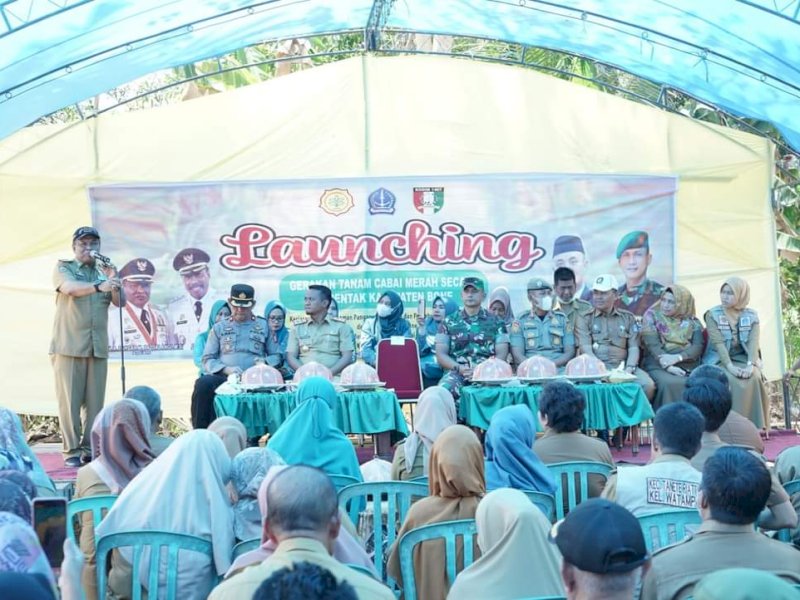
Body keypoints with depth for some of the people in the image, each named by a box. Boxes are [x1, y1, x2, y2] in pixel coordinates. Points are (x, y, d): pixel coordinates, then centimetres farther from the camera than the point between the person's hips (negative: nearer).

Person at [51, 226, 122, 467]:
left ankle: (90, 448, 8)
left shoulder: (104, 271, 15)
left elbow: (119, 301, 6)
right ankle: (71, 450, 0)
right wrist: (99, 286, -33)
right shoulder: (63, 268, 5)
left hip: (97, 346, 3)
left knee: (95, 401, 2)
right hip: (69, 345, -3)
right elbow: (70, 287, -17)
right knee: (69, 400, -4)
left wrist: (113, 279, -11)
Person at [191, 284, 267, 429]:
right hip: (223, 377, 1)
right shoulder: (219, 328, 20)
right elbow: (207, 360, 12)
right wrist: (227, 369, -7)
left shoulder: (264, 326, 19)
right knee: (203, 383, -33)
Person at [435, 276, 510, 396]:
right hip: (456, 372, 1)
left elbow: (502, 354, 7)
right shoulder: (449, 322, 16)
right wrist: (459, 368, -8)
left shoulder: (495, 322, 14)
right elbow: (441, 354, 10)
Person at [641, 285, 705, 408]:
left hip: (688, 366, 2)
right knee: (670, 384, -34)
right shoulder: (652, 315, 9)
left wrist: (677, 357, -16)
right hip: (659, 366, -2)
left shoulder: (692, 322, 15)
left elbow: (698, 346, 2)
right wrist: (668, 366, -17)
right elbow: (653, 345, -3)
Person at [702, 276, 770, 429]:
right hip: (720, 360, -2)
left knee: (754, 378, -29)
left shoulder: (752, 316, 4)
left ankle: (754, 426, -20)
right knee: (730, 380, -32)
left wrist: (750, 365, -26)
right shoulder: (713, 315, -3)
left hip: (743, 358, 2)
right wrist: (730, 366, -28)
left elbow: (753, 342, -8)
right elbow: (718, 343, -14)